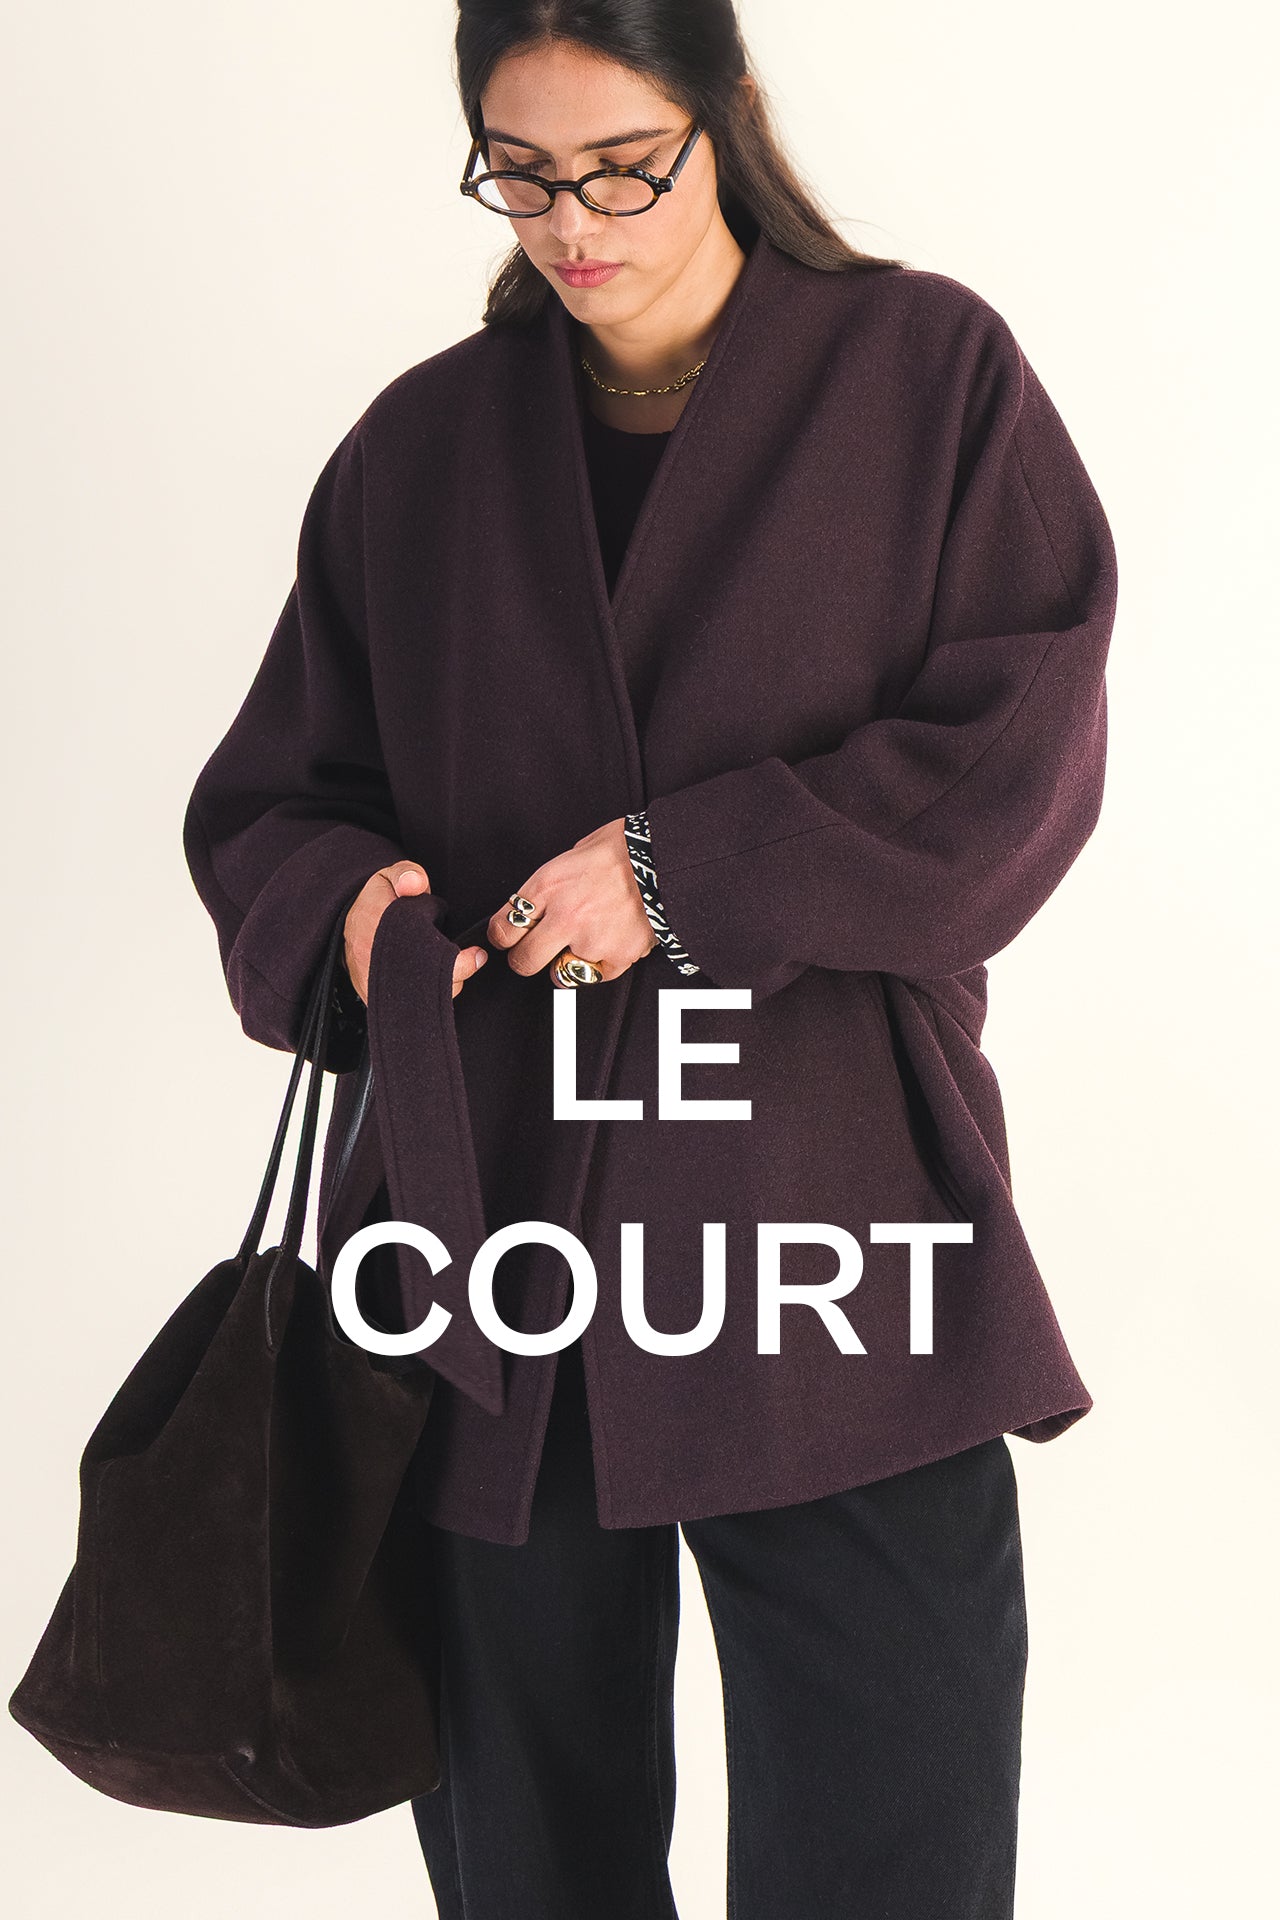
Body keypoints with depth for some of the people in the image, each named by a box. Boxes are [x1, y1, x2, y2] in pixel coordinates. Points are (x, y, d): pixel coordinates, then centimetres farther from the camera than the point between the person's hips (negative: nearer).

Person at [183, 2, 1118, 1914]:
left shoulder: (928, 374, 3)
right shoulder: (421, 447, 11)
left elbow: (1019, 752, -5)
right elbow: (268, 794, 14)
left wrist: (690, 873, -13)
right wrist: (335, 904, -9)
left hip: (828, 1241, -2)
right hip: (491, 1220, 3)